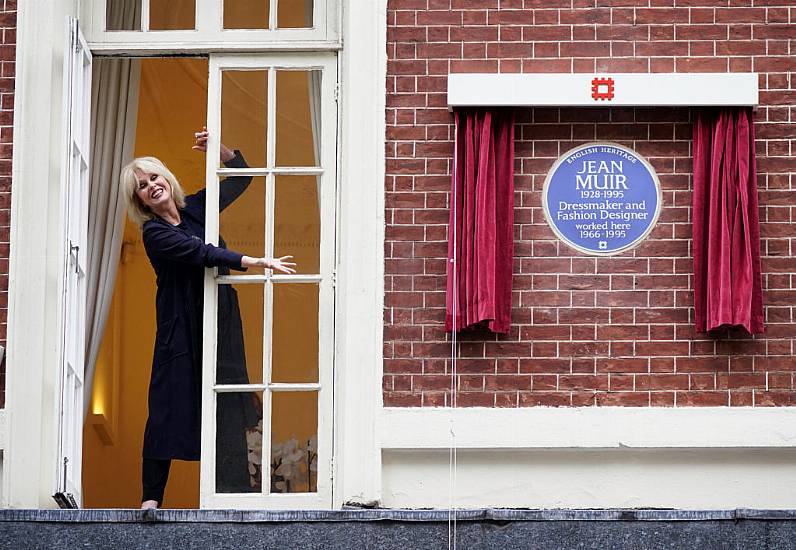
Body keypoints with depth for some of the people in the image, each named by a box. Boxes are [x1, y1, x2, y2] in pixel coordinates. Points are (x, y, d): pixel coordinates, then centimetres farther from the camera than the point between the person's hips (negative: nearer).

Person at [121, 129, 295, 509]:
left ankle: (229, 490, -3)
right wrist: (255, 262, -29)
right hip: (181, 328, -5)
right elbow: (201, 252, -21)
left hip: (220, 323, 5)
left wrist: (219, 148, -1)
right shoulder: (154, 233, -8)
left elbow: (240, 177, 19)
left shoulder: (195, 208, 9)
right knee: (171, 406, -5)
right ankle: (152, 496, 0)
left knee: (226, 404, -2)